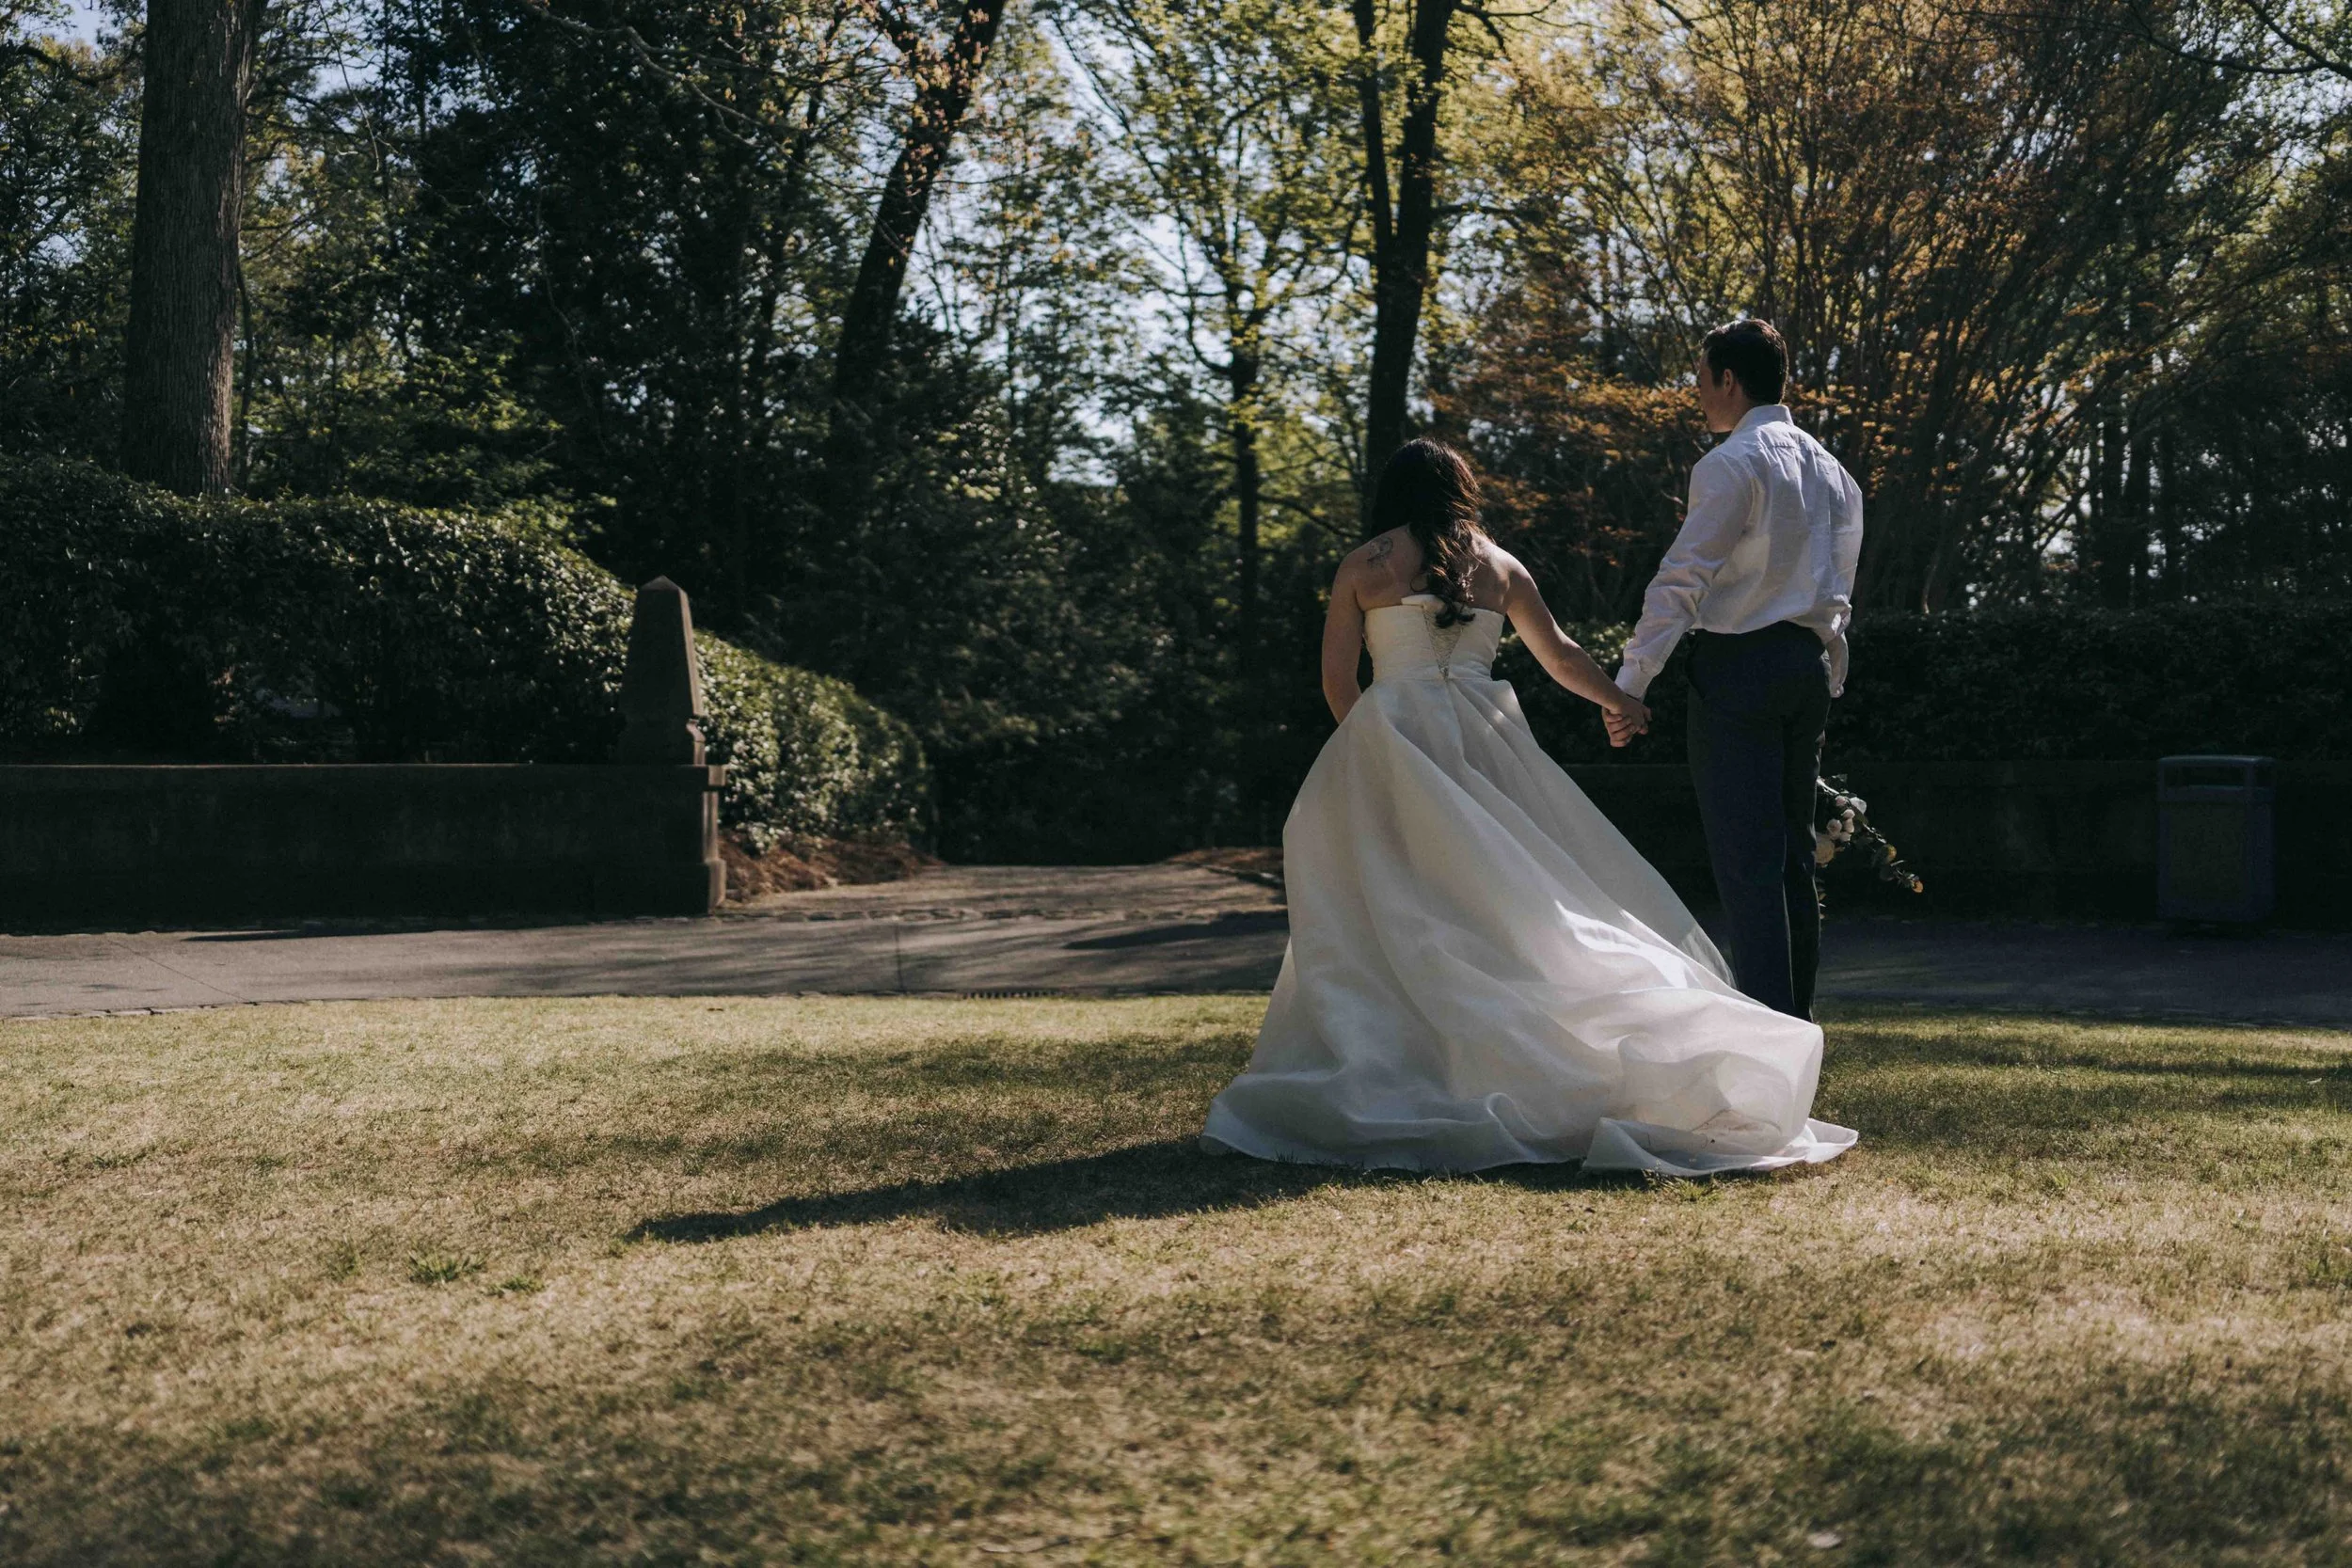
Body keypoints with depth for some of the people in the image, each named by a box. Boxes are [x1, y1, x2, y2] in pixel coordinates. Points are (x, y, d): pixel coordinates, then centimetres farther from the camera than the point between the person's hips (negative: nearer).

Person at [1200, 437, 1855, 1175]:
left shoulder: (1362, 566, 7)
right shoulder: (1498, 565, 14)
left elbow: (1337, 681, 7)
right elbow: (1560, 655, 23)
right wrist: (1619, 701, 38)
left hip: (1391, 734, -2)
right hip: (1485, 743, 2)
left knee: (1398, 908, -1)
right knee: (1510, 896, 4)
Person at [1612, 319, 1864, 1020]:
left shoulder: (1730, 466, -9)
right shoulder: (1830, 469, 16)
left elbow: (1683, 579, -16)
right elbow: (1839, 593, 18)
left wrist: (1630, 684, -18)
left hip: (1737, 668, -8)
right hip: (1808, 665, 8)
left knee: (1746, 861, -8)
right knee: (1793, 856, 14)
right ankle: (1797, 1022, 20)